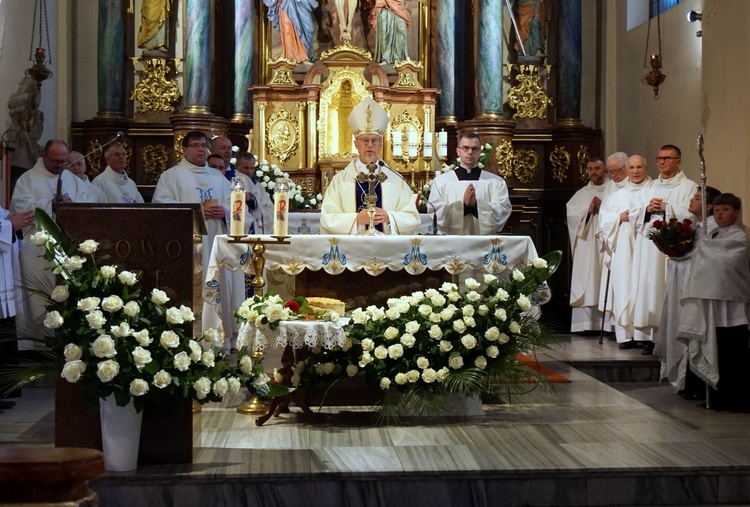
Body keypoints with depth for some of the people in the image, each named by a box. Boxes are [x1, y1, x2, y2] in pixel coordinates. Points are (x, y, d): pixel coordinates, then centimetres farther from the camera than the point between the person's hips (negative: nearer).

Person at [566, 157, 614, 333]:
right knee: (587, 286, -3)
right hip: (586, 245, 3)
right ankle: (586, 324, -3)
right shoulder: (581, 194, 18)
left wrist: (603, 208, -11)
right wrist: (588, 211, -6)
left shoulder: (614, 190, 9)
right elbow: (570, 215, 6)